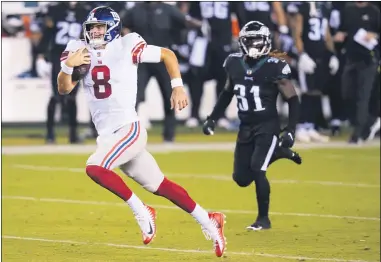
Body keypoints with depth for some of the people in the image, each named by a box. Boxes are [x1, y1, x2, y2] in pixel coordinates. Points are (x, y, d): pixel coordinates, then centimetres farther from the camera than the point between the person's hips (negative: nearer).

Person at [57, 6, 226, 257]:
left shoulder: (127, 47, -7)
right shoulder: (80, 50, 7)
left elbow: (167, 54, 2)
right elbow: (64, 89, 2)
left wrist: (177, 87, -5)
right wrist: (68, 65, -17)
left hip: (129, 130, -6)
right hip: (108, 135, 6)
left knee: (95, 167, -27)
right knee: (160, 186, 12)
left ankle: (141, 211, -11)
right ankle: (209, 222, 23)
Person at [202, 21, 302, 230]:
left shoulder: (274, 68, -16)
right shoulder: (234, 64, -1)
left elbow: (293, 100, -11)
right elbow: (227, 93, 17)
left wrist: (290, 131, -18)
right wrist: (212, 119, 14)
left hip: (267, 126, -6)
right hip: (245, 127, 6)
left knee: (257, 170, -19)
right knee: (241, 178, 5)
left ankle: (263, 219, 1)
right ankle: (277, 153, 31)